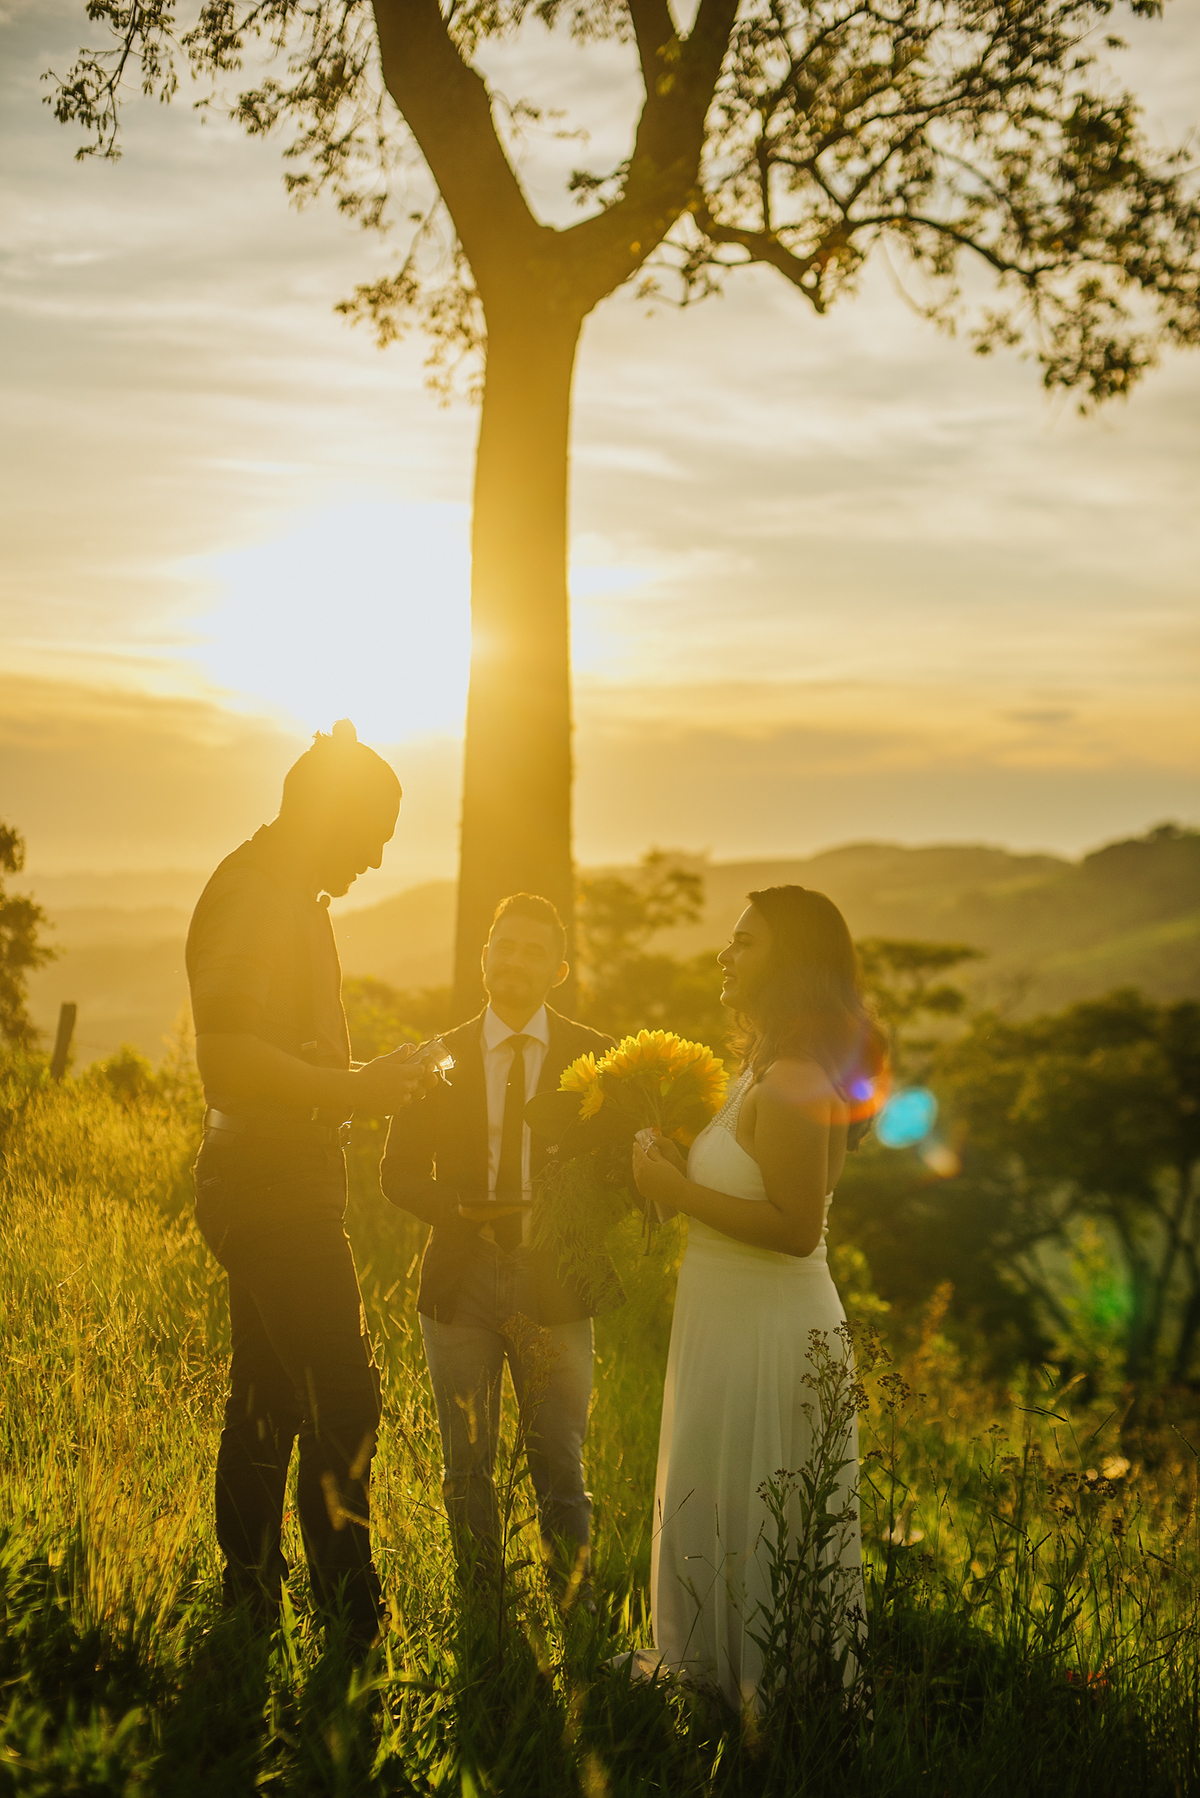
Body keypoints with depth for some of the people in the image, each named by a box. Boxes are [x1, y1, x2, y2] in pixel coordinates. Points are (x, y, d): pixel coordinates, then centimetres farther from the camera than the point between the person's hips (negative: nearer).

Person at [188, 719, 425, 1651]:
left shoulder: (286, 896, 18)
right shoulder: (256, 894, -15)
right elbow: (230, 1058, -25)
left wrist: (362, 1078, 16)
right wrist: (354, 1087, -20)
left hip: (282, 1183, 11)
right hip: (273, 1184, -11)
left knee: (267, 1403, 14)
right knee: (343, 1403, -10)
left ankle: (249, 1612, 22)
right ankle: (353, 1634, -6)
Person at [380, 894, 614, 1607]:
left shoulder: (595, 1057, 3)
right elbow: (400, 1173, 6)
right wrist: (464, 1212, -10)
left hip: (555, 1284, -1)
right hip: (462, 1281, 2)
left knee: (561, 1468, 0)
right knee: (467, 1467, 8)